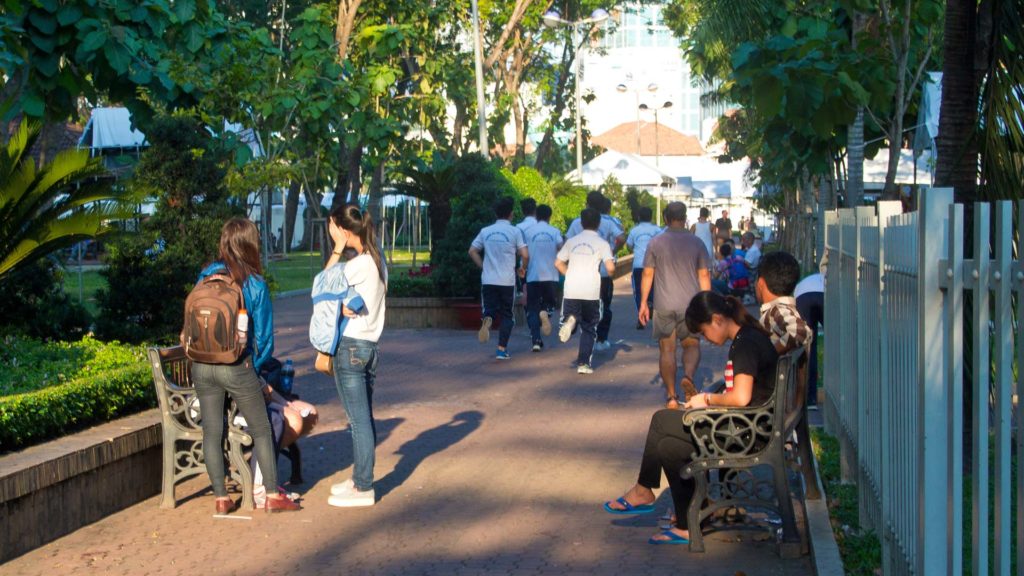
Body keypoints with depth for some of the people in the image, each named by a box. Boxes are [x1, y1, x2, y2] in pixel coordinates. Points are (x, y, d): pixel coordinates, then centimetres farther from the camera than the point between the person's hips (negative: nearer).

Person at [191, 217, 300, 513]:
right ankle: (272, 495, 12)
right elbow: (264, 334, -5)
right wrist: (255, 367, 10)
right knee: (261, 431, 10)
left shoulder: (205, 276, 0)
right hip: (237, 366, -3)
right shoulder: (255, 284, -9)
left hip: (202, 365, 4)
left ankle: (221, 498, 15)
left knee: (212, 432, 11)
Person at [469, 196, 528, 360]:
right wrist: (523, 268, 9)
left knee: (490, 309, 12)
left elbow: (472, 251, 6)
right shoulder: (514, 232, -4)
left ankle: (487, 319, -24)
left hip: (488, 280, 2)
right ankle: (502, 349, 3)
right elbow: (525, 255, -10)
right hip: (507, 281, -2)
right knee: (507, 315, 9)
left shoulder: (485, 231, 6)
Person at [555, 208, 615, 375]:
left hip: (571, 290, 1)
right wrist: (610, 273, 13)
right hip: (591, 292, -1)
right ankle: (583, 363, 3)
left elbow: (558, 263, 9)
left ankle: (570, 320, -22)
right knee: (589, 329, 11)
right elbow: (610, 267, -10)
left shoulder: (572, 241, 11)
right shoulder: (601, 243, 1)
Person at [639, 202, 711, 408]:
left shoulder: (656, 243, 0)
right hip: (691, 304, 1)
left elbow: (647, 274, 0)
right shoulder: (697, 243, 2)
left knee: (666, 349, 6)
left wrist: (643, 303, 7)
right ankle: (688, 376, -15)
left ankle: (671, 396, 3)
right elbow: (704, 275, 4)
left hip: (664, 305, -1)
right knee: (691, 344, 14)